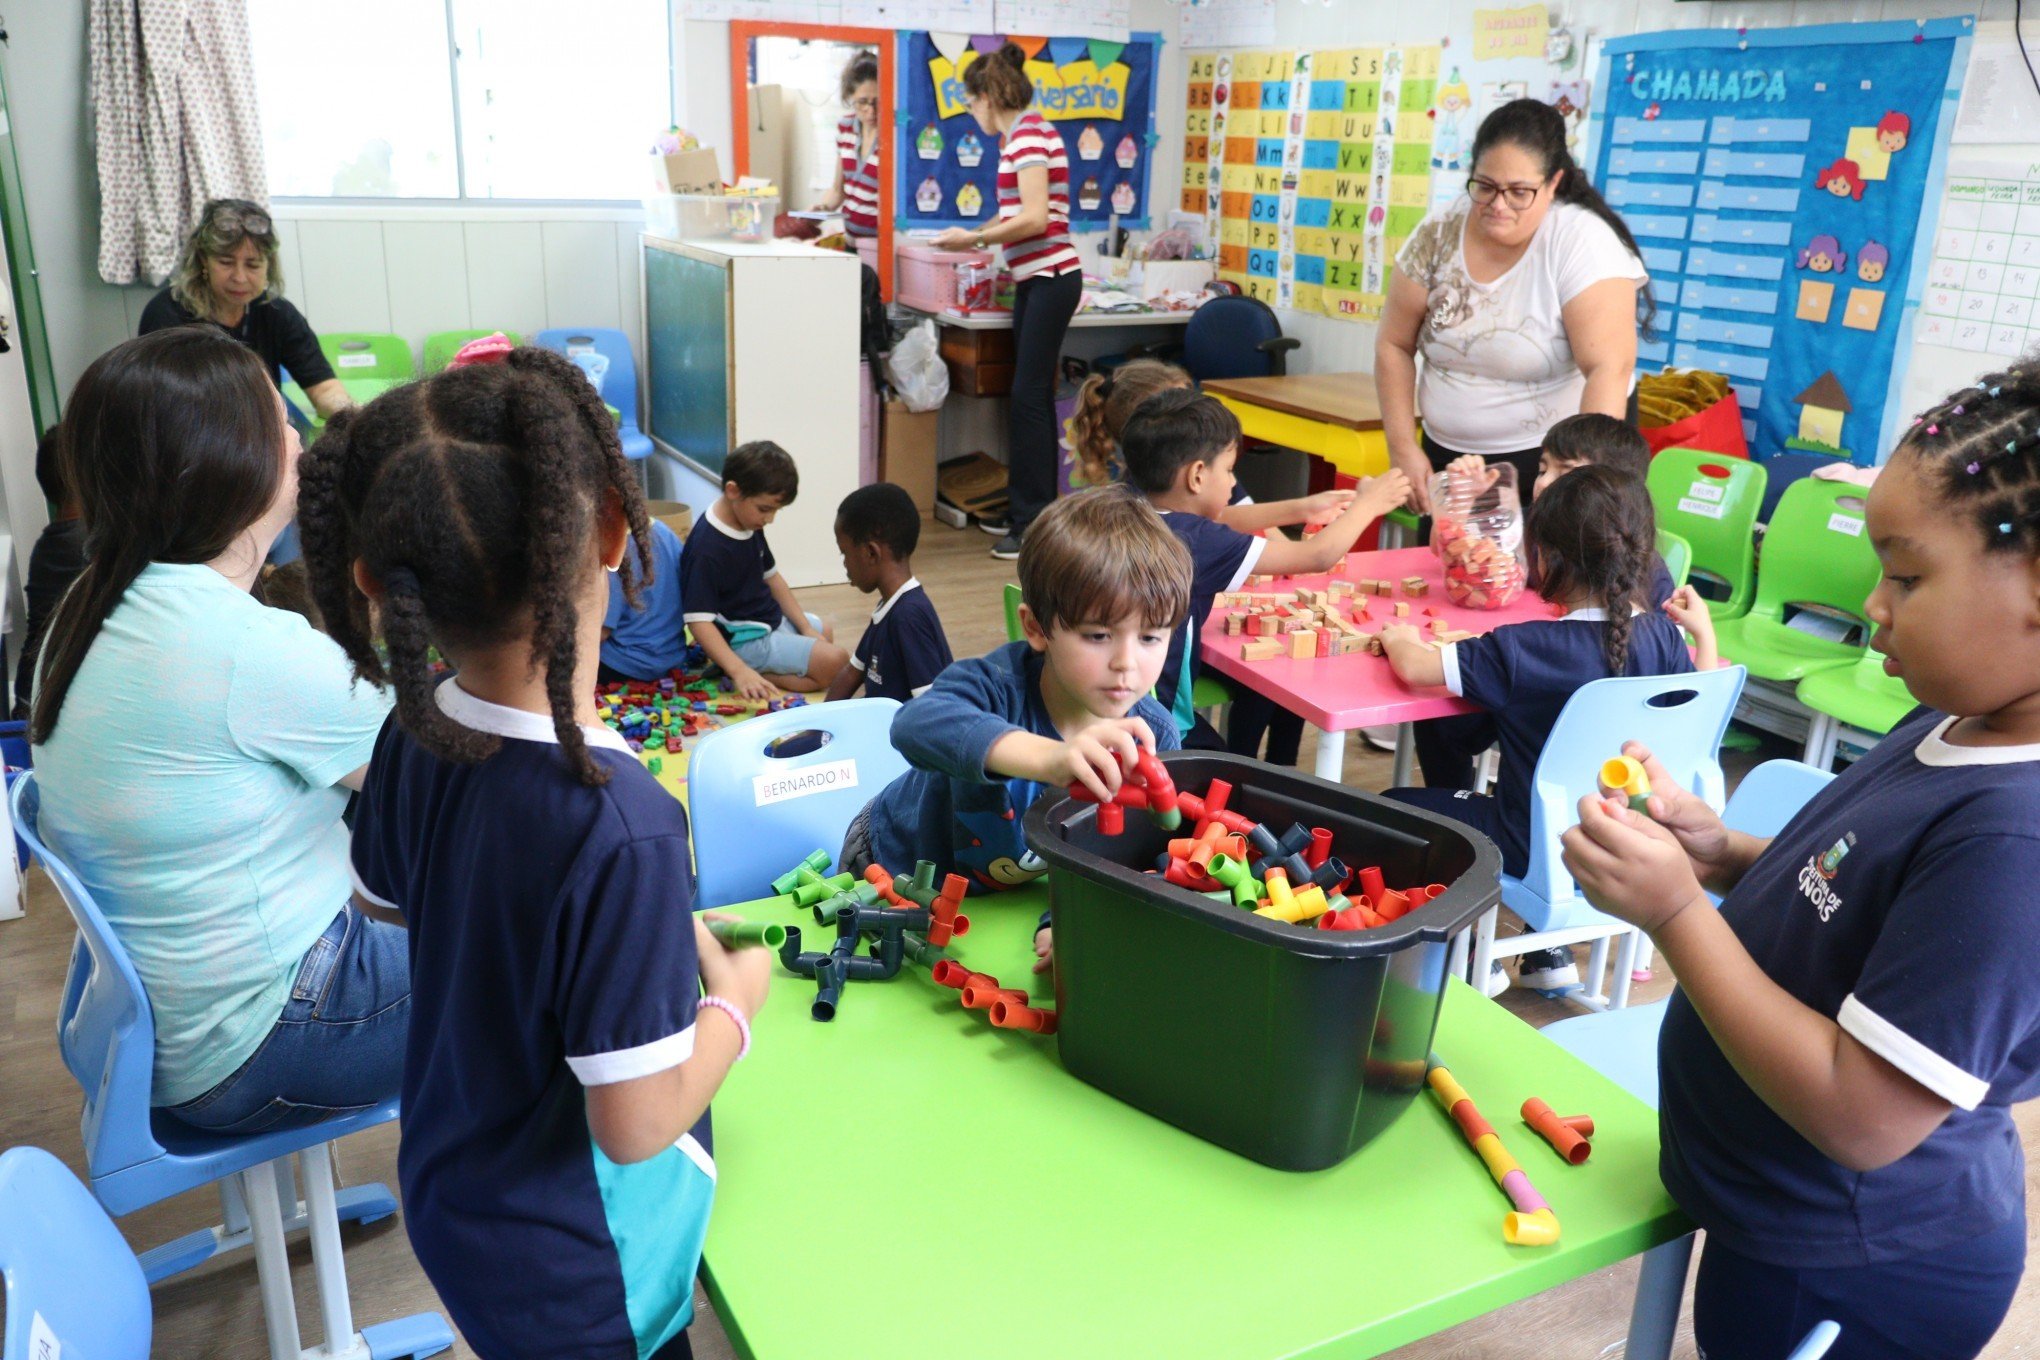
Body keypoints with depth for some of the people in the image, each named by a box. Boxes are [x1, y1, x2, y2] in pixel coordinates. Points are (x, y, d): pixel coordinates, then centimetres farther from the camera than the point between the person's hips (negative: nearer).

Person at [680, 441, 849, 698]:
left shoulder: (750, 525, 0)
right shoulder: (707, 548, -29)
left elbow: (771, 577, 11)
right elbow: (699, 620, -30)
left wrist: (805, 627, 5)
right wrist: (739, 671, -40)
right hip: (743, 640, -10)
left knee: (824, 633, 31)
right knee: (835, 661, -16)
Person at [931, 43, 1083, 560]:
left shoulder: (1029, 133, -12)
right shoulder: (1020, 134, 16)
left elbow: (1035, 218, -20)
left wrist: (973, 239, -13)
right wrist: (977, 235, 13)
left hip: (1050, 279, -10)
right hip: (1035, 279, 10)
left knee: (1029, 400, -8)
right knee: (1027, 398, 11)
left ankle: (1036, 526, -4)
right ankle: (1024, 511, 19)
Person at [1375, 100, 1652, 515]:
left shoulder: (1584, 242, -18)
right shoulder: (1438, 234, -6)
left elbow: (1609, 369, -26)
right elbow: (1395, 345, 1)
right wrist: (1403, 447, -7)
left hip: (1554, 456, -4)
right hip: (1448, 454, 4)